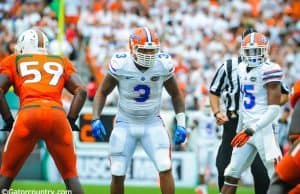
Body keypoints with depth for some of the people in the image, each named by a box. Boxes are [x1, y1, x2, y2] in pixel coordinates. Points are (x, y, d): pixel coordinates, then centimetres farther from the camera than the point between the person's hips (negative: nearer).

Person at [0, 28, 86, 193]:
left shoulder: (14, 61, 23)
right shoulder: (61, 63, 28)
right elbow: (81, 91, 14)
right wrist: (71, 120, 16)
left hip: (28, 114, -1)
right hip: (57, 115, 1)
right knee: (71, 176, 13)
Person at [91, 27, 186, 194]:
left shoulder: (163, 65, -12)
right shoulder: (121, 65, -17)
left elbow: (176, 94, 5)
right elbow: (102, 92, -2)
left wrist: (181, 124, -1)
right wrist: (96, 119, -14)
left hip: (153, 124, 0)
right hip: (125, 124, 0)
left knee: (165, 169, -14)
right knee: (118, 174, -2)